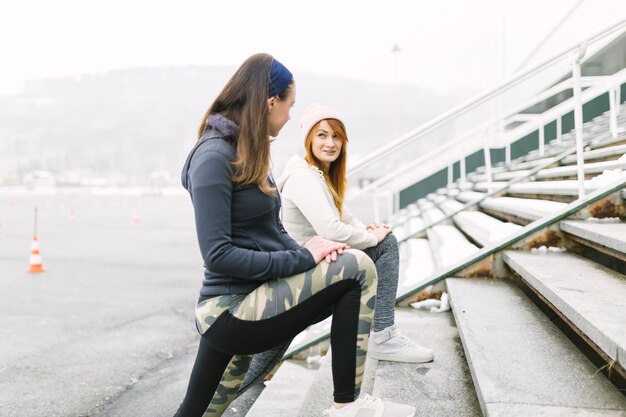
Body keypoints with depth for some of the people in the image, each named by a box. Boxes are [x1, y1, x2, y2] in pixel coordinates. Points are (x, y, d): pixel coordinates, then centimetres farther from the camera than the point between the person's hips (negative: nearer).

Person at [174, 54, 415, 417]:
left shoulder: (247, 152, 15)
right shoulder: (213, 157, -16)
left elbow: (272, 234, 16)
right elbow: (218, 256, -22)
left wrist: (307, 251, -6)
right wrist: (303, 258, -17)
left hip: (232, 316, 10)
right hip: (233, 309, -10)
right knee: (358, 269, -13)